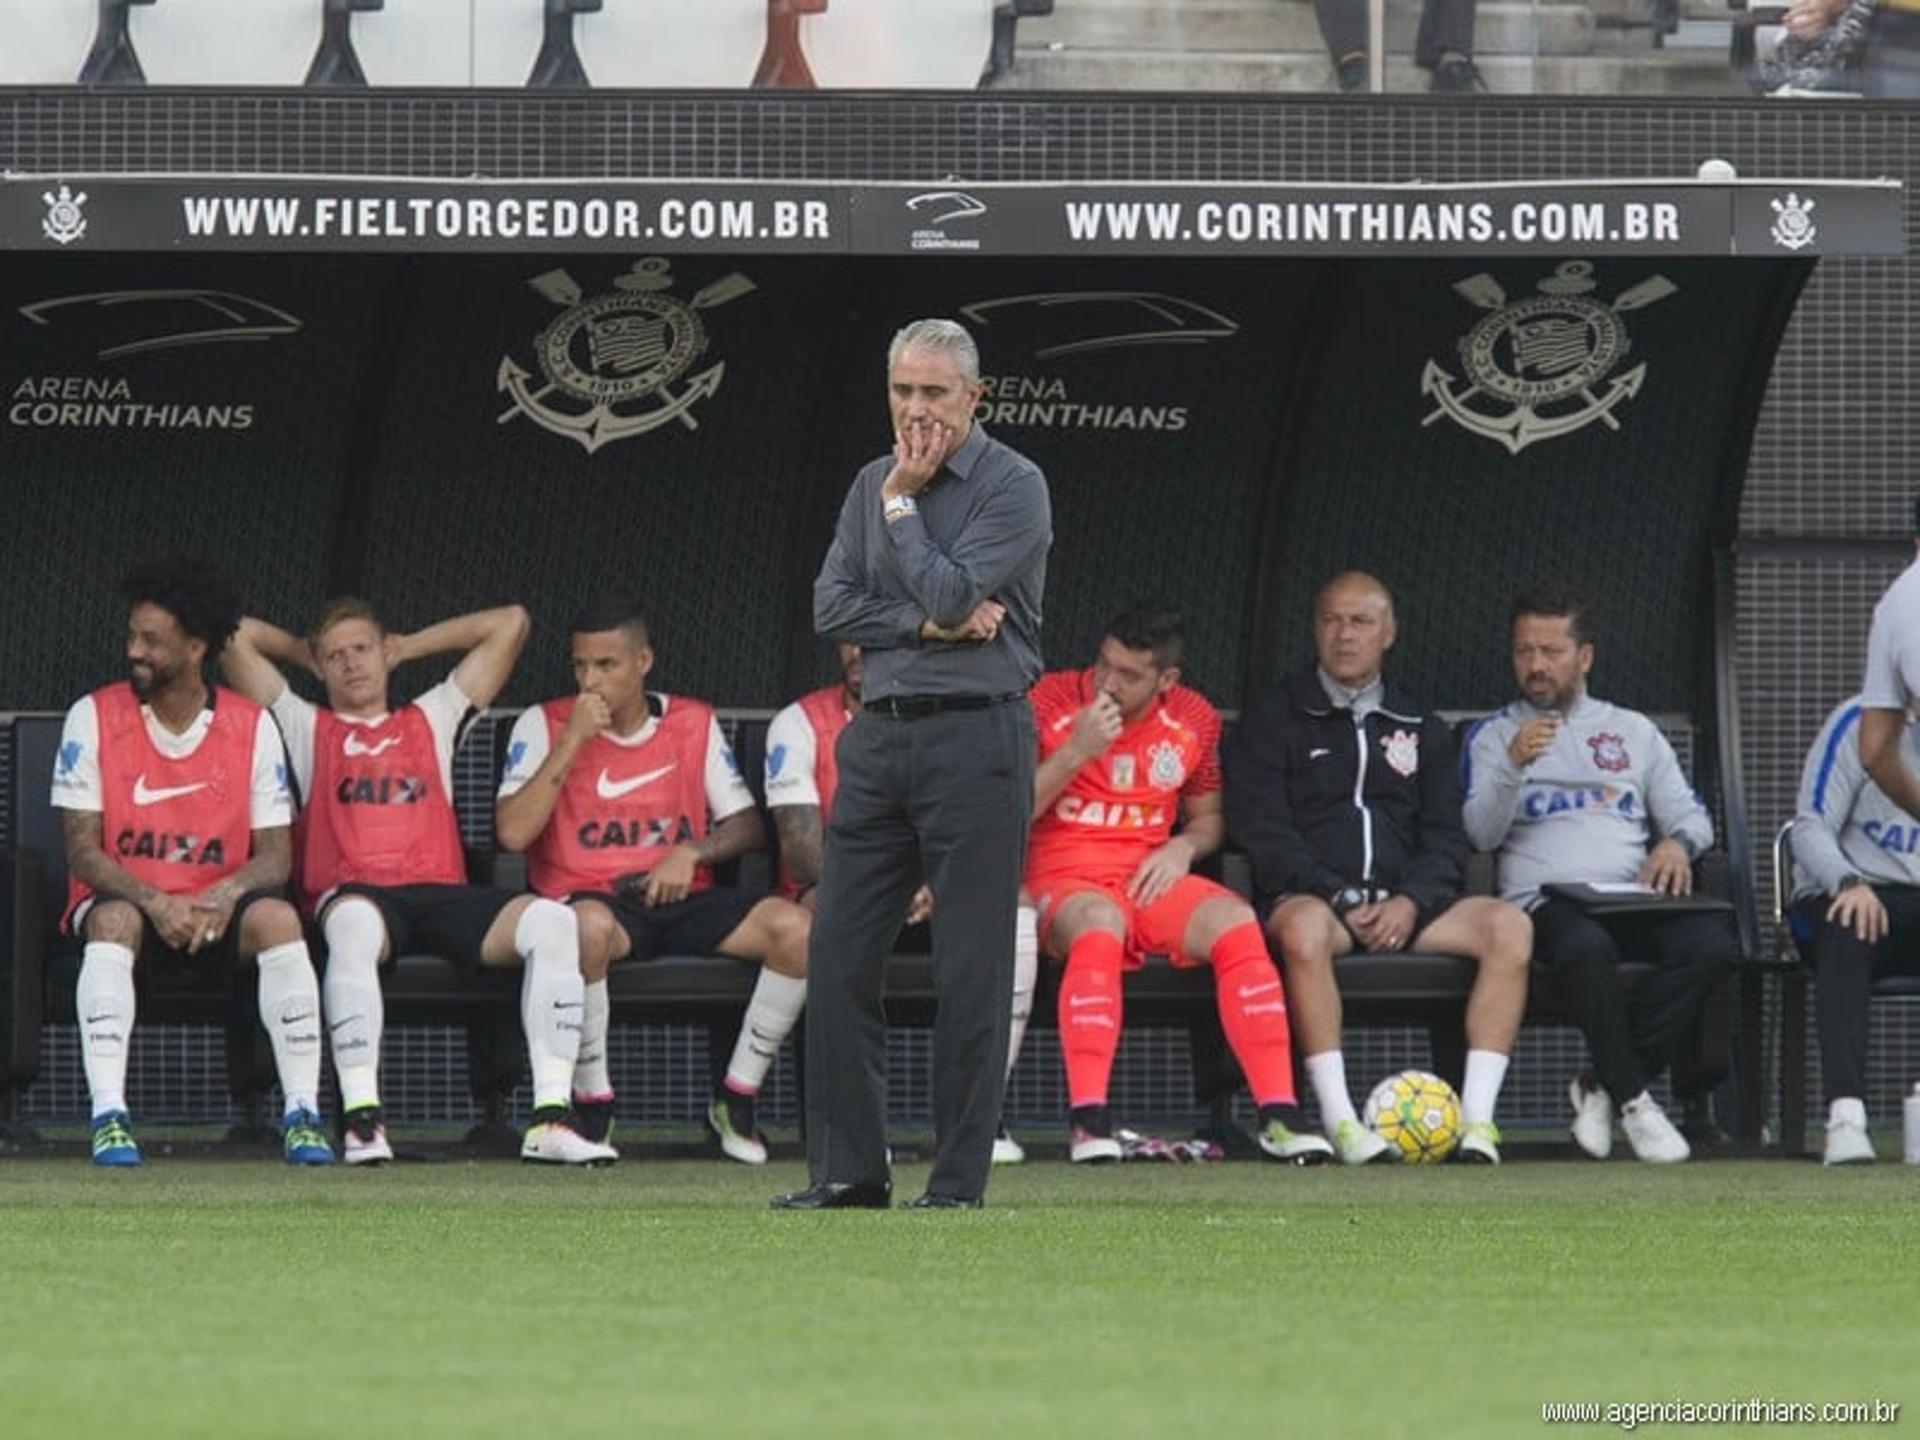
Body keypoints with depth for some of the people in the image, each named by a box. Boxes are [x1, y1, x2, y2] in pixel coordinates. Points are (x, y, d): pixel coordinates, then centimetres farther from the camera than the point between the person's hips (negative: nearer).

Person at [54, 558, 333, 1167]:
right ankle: (109, 1117, -40)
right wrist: (155, 904, -25)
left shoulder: (252, 727, 0)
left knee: (277, 918, -30)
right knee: (114, 921, -36)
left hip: (217, 905, 1)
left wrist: (224, 897, -24)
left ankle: (303, 1115, -29)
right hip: (125, 896, -1)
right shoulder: (94, 717, -3)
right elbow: (83, 850, -7)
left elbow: (275, 855, -1)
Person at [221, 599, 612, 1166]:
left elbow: (509, 624, 33)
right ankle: (362, 1119, -46)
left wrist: (409, 646, 36)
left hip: (441, 894, 3)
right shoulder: (307, 729, 25)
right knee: (354, 927, -42)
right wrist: (307, 653, 36)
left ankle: (550, 1119, -32)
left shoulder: (431, 721, 31)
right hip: (354, 893, -3)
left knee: (552, 922, -27)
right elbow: (237, 638, 21)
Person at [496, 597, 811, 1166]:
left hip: (682, 900, 3)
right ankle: (592, 1102, -25)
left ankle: (736, 1098, -10)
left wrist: (693, 851, -9)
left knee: (794, 927, -24)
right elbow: (512, 832, -9)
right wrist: (572, 743, -12)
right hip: (591, 898, -3)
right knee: (587, 926, -42)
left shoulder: (693, 723, 12)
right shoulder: (544, 725, 4)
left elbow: (747, 826, 12)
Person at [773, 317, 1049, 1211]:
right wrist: (927, 625, -9)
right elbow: (831, 606, 5)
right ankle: (848, 1170, 8)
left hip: (975, 741, -6)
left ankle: (958, 1183, -1)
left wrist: (902, 503, -6)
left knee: (971, 971, -4)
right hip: (880, 735, 6)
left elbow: (950, 593, -16)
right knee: (840, 957, 2)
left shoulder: (1013, 488, -5)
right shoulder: (874, 484, 13)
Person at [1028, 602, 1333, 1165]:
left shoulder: (1194, 721, 9)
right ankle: (1087, 1121, -43)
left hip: (1151, 880, 3)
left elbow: (1209, 817, 22)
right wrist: (1076, 751, -15)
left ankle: (1278, 1115, -27)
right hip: (1062, 879, -3)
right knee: (1099, 924, -40)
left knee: (1235, 923, -27)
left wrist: (1183, 847, -1)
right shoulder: (1050, 702, -1)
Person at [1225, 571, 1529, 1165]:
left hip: (1405, 905, 4)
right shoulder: (1271, 724, 11)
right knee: (1304, 927, -40)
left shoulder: (1423, 731, 22)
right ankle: (1338, 1118, -43)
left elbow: (1446, 842, 13)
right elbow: (1264, 835, -2)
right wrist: (1346, 902, -15)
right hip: (1312, 897, -4)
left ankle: (1477, 1116, -31)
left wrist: (1410, 903, -9)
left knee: (1508, 925, -24)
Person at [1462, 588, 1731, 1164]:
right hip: (1547, 900, -3)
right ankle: (1633, 1100, -28)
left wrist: (1679, 842, -4)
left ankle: (1603, 1086, -23)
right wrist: (1514, 765, -15)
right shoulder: (1494, 736, 17)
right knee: (1588, 948, -41)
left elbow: (1691, 814, 21)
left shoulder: (1633, 731, 25)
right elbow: (1482, 832, 3)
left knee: (1713, 943, -30)